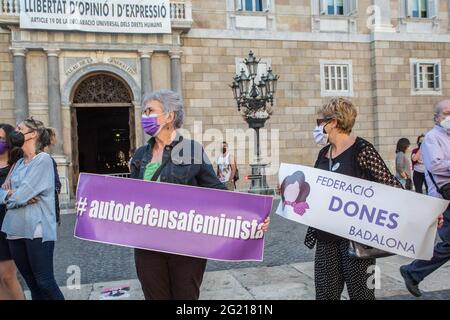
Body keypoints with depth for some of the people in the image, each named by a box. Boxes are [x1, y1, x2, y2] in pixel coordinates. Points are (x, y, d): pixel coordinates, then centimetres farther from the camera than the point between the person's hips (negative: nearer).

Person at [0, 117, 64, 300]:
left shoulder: (43, 160, -9)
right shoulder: (18, 164, 15)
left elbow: (20, 196, -16)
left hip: (37, 231, -7)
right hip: (15, 230, 7)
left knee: (44, 282, -2)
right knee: (31, 283, 13)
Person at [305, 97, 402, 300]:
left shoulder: (361, 150, -11)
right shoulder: (324, 153, 9)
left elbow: (391, 186, -12)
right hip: (326, 237, 7)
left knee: (360, 292, 6)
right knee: (325, 293, 11)